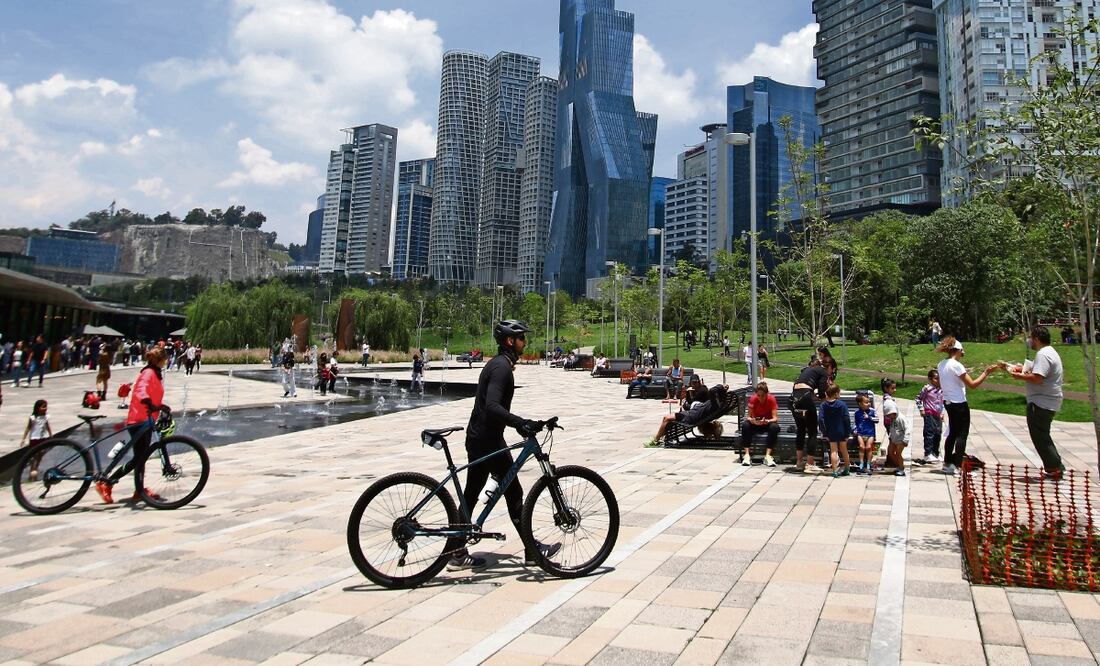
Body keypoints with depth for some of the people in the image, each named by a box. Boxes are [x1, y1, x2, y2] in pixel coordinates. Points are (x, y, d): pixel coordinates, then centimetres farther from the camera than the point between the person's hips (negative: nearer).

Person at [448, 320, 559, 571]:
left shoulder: (496, 364, 16)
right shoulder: (502, 367, -17)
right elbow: (492, 406, -29)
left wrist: (521, 423, 26)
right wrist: (522, 422, -34)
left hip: (477, 437, 10)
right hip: (488, 439, -10)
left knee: (470, 495, 12)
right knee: (514, 493, -1)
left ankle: (458, 553, 19)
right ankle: (532, 550, 9)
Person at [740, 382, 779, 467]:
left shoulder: (771, 399, -17)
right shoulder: (753, 399, -13)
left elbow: (775, 418, -21)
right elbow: (748, 416, -13)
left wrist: (766, 421, -43)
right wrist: (752, 420, -38)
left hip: (768, 423, -1)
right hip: (756, 424, 1)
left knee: (775, 427, -35)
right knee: (745, 425, -30)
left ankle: (767, 456, -35)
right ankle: (747, 455, -31)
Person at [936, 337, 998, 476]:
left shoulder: (941, 365, 7)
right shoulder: (956, 365, -18)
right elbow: (972, 384, -19)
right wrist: (986, 372, -14)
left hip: (948, 402, 8)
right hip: (959, 404, -8)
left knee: (953, 433, 15)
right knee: (962, 434, -2)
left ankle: (947, 464, 19)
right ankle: (957, 466, -4)